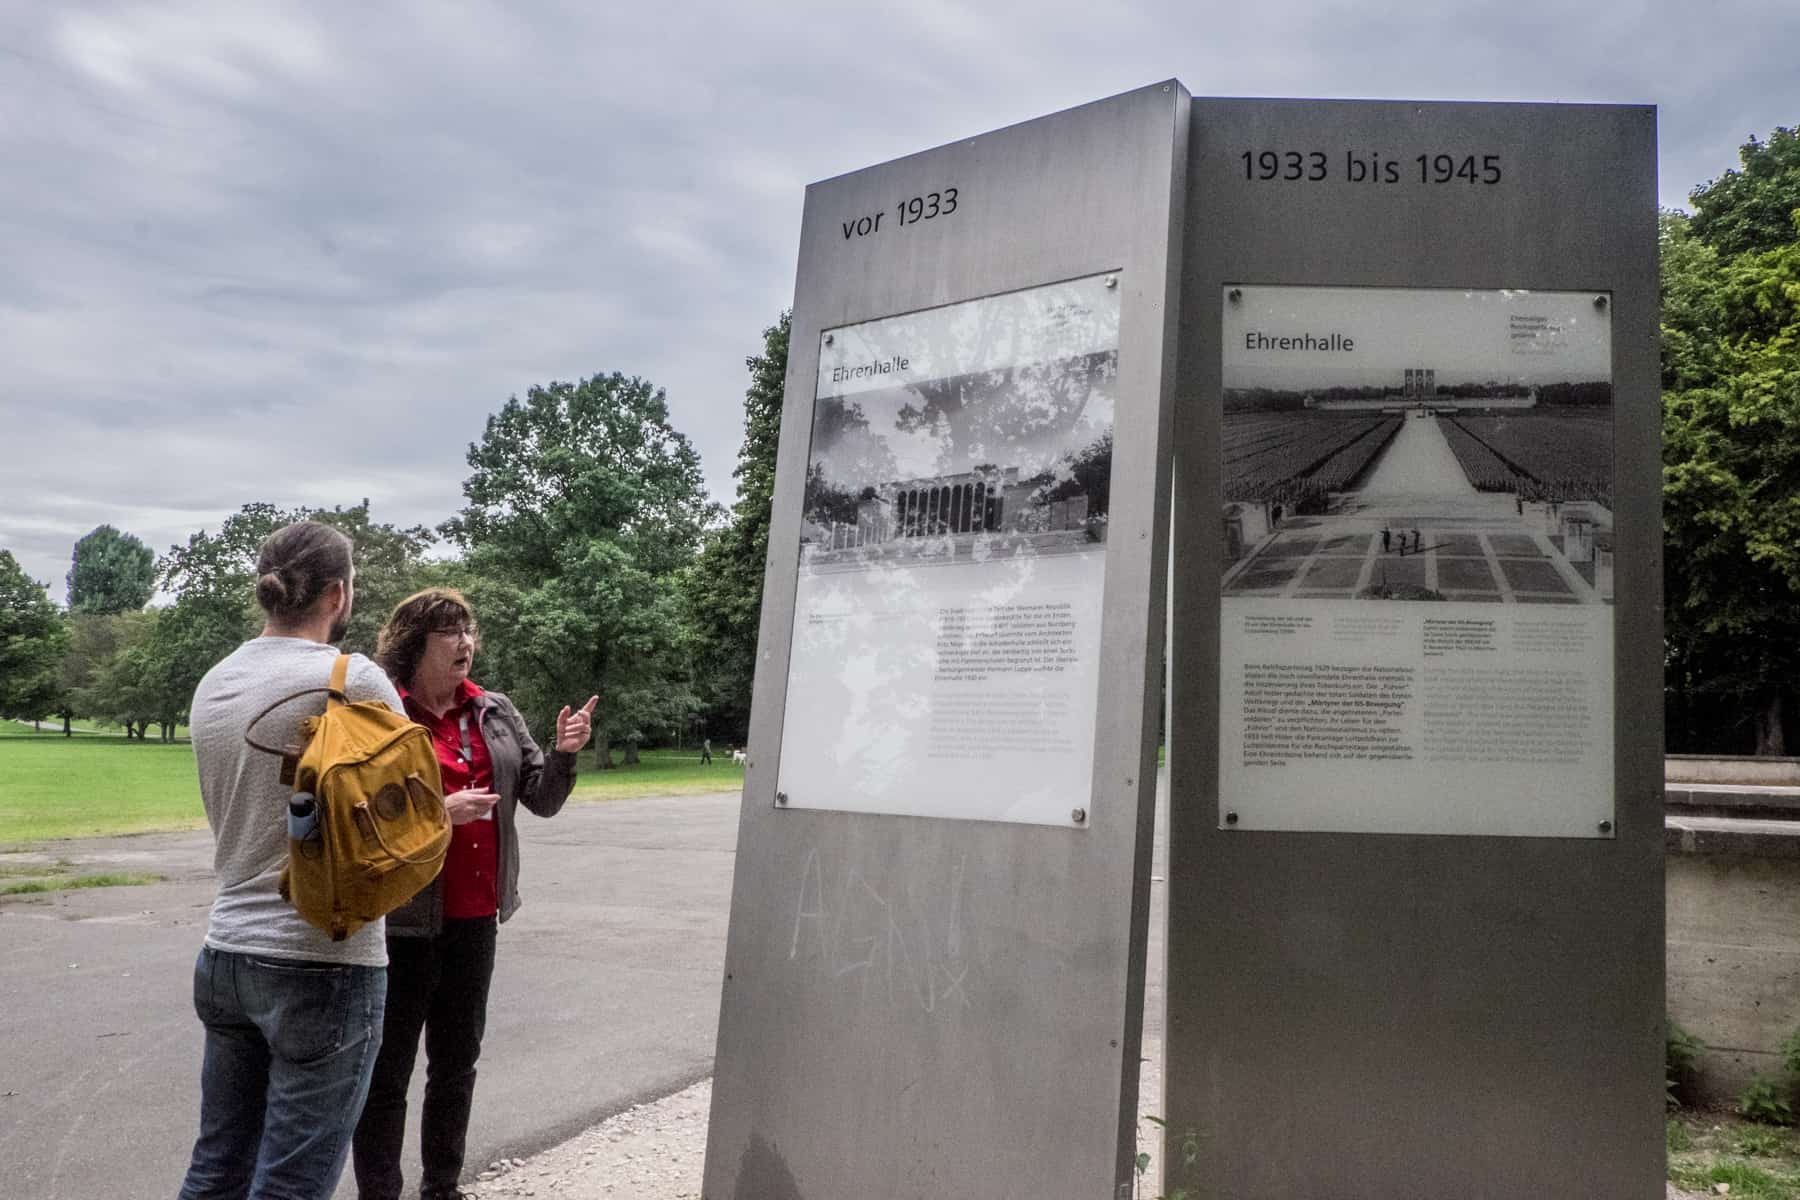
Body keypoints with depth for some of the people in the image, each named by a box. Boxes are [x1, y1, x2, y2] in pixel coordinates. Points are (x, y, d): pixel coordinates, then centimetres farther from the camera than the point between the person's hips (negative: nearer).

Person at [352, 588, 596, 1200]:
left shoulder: (496, 712, 4)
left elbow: (542, 799, 6)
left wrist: (563, 754, -13)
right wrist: (440, 812, -22)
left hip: (475, 920, 6)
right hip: (405, 924, -6)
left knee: (457, 1065, 19)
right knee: (387, 1072, 7)